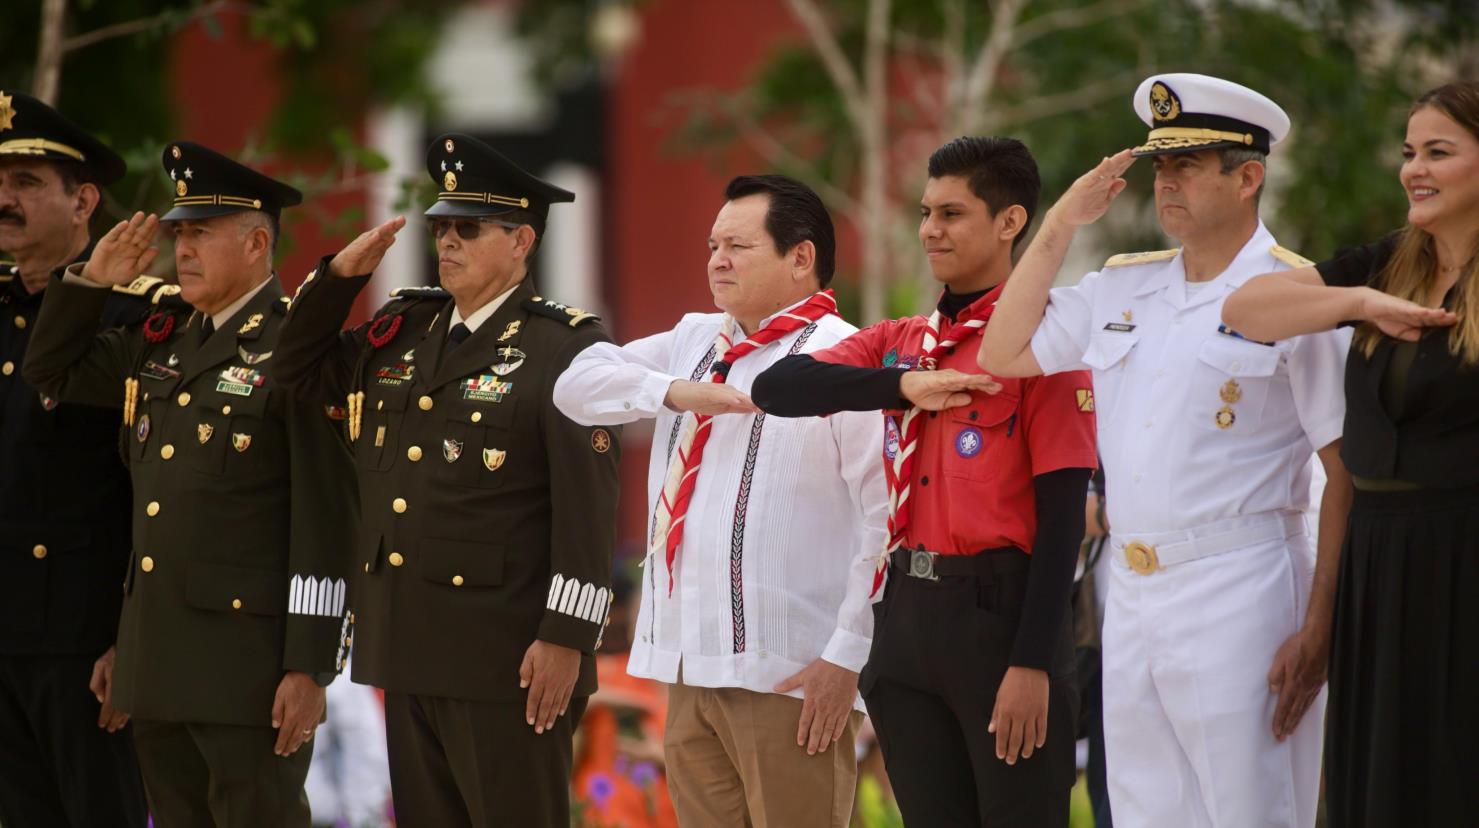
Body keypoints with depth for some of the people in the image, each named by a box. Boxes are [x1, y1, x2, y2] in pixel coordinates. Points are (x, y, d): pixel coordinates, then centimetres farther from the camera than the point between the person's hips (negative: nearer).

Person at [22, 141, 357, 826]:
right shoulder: (160, 338, 13)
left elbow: (326, 521, -13)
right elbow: (51, 373, 27)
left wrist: (309, 668, -17)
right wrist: (91, 280, 10)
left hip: (249, 660, -8)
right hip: (156, 657, 8)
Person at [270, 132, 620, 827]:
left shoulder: (564, 347, -7)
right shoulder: (401, 332, 14)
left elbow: (587, 503, -12)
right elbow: (298, 373, 26)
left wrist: (566, 638, -18)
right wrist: (339, 275, 10)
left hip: (506, 659, -7)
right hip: (408, 650, 7)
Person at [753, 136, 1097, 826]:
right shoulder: (899, 343, 13)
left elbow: (1063, 512, -10)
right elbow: (776, 389, -1)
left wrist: (1034, 664, -16)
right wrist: (904, 386, -15)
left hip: (1000, 610, -6)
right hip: (906, 608, 6)